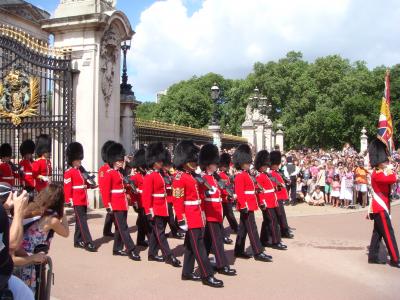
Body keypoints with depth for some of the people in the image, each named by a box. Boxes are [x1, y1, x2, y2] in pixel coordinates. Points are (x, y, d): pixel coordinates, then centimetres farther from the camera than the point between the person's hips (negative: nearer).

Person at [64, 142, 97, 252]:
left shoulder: (80, 171, 17)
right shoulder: (69, 172, -10)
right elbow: (67, 187, -15)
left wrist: (91, 185, 5)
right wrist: (69, 200, -18)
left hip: (83, 200, 8)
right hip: (77, 201, -8)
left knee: (80, 221, 14)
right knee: (82, 221, -10)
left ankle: (78, 241, 23)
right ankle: (88, 243, -12)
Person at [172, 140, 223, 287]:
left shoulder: (191, 176, 14)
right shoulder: (180, 178, -16)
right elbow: (177, 201, -19)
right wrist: (181, 220, -21)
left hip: (197, 216, 10)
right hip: (191, 218, -10)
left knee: (190, 246, 15)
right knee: (199, 247, -6)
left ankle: (187, 272, 24)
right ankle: (207, 276, -3)